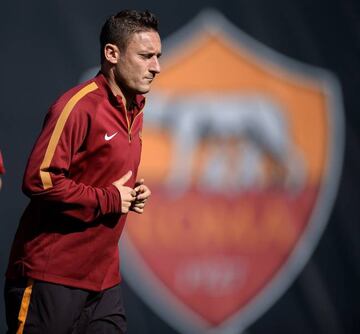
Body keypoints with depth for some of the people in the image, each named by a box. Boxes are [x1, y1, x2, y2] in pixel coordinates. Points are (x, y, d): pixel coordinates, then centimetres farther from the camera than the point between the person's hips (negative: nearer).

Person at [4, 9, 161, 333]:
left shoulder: (134, 111, 13)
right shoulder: (80, 106, -15)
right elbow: (39, 179, -23)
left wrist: (132, 194, 6)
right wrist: (108, 200, -14)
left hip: (104, 279, 8)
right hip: (52, 278, -8)